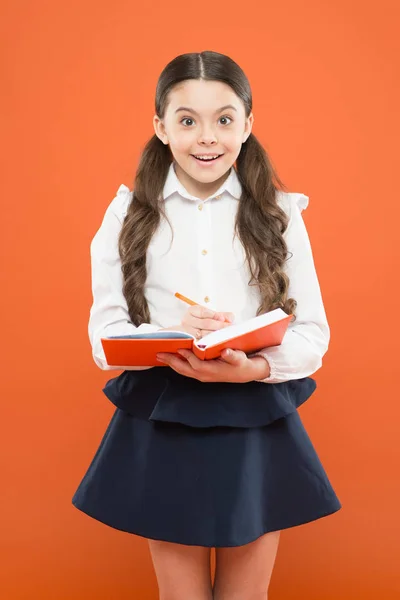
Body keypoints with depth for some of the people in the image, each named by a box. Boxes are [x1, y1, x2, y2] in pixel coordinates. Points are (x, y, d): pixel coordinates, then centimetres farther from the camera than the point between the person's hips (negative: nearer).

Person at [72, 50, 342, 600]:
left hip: (258, 427, 1)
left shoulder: (280, 213, -1)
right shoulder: (129, 214, -1)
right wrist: (171, 340, -25)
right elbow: (105, 336, -5)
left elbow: (313, 336, -3)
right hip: (162, 429, 0)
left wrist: (252, 367, -23)